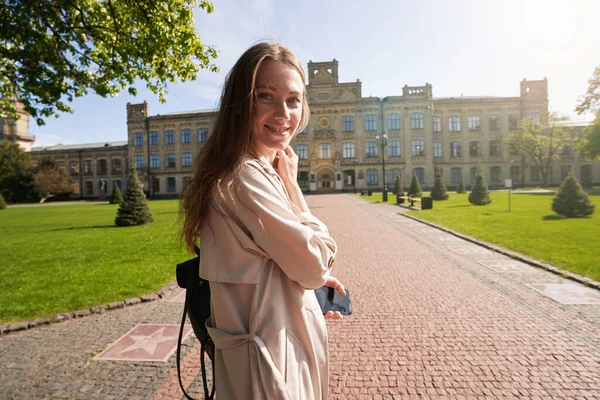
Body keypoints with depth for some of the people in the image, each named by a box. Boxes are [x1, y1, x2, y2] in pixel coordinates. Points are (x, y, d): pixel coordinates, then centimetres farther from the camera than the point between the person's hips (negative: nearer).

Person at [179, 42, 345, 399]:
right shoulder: (246, 178, -26)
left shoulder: (262, 172, 4)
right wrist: (291, 185, -14)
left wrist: (312, 278, 5)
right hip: (271, 358, -9)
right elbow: (315, 264, -21)